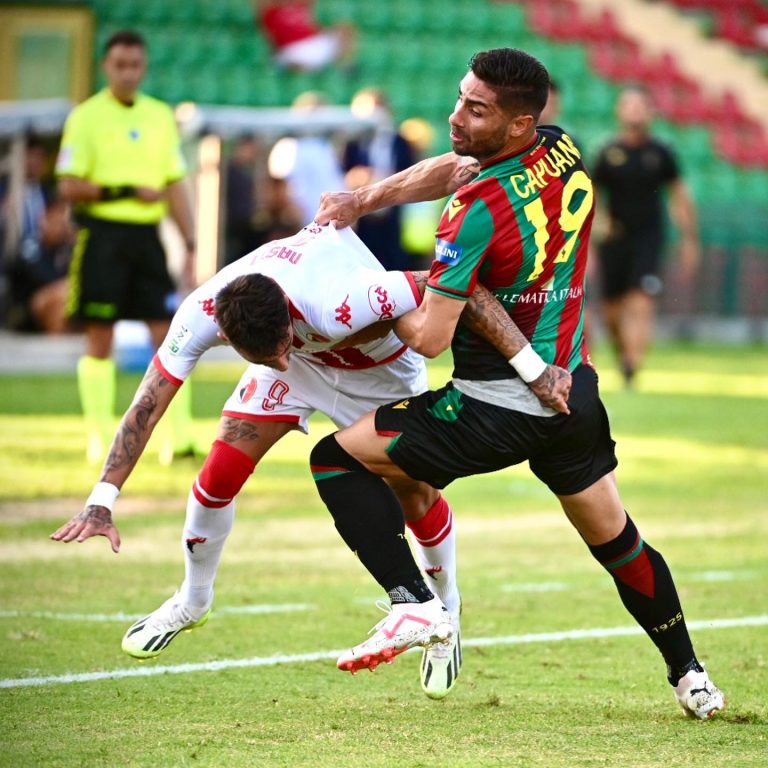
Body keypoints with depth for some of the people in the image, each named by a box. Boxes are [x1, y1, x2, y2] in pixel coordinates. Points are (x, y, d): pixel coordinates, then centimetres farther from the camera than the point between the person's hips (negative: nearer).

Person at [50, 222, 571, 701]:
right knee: (221, 473, -9)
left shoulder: (338, 304, -47)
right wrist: (102, 501, -34)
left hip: (381, 366, -3)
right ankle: (193, 601, 18)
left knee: (415, 497, -3)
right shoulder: (203, 313, -35)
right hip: (304, 362, 3)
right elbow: (148, 404, -28)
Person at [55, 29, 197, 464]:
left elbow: (174, 186, 13)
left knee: (168, 334, -2)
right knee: (100, 341, 0)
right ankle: (100, 440, 6)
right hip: (103, 235, -4)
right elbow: (69, 187, -7)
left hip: (146, 235, 4)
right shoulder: (86, 117, -2)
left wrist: (190, 244, 6)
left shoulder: (161, 116, 12)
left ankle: (182, 437, -2)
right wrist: (127, 192, -15)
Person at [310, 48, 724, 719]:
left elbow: (430, 338, -20)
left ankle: (414, 605, -11)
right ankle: (691, 677, 33)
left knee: (336, 457, 1)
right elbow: (453, 167, 13)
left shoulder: (478, 210, -24)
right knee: (616, 540, 24)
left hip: (498, 412, -7)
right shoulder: (564, 152, -3)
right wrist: (365, 198, 4)